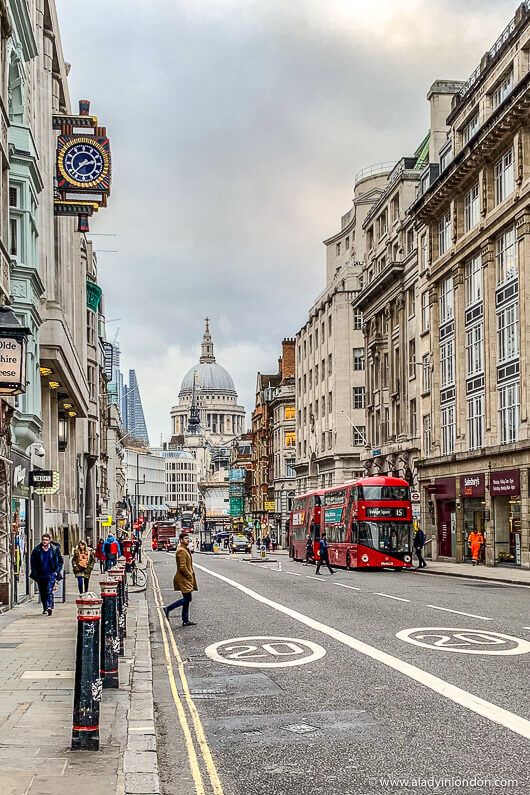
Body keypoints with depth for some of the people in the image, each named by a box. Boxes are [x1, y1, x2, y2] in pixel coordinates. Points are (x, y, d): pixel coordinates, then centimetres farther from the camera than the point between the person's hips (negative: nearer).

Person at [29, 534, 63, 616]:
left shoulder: (55, 549, -2)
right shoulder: (37, 550, 1)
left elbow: (60, 562, 6)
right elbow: (32, 562, 10)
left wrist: (57, 571, -3)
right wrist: (34, 573, 2)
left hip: (51, 574, -3)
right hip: (40, 575, 3)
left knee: (49, 591, -17)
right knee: (42, 593, 10)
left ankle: (49, 607, -26)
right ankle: (45, 608, 23)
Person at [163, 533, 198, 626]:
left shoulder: (185, 549, 16)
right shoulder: (181, 551, -18)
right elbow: (182, 567, -24)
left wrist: (191, 575, 16)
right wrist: (190, 576, -14)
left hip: (186, 579, 10)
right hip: (183, 579, -10)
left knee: (187, 599, 11)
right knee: (187, 599, -8)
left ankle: (186, 621, 14)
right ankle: (168, 609, -3)